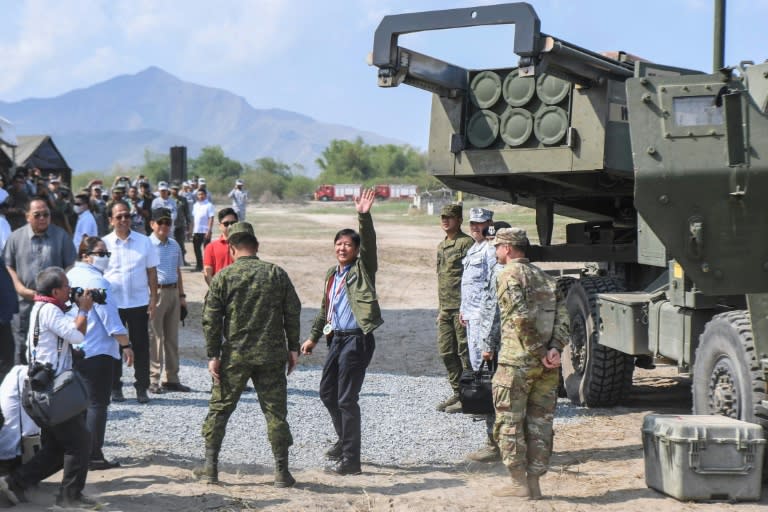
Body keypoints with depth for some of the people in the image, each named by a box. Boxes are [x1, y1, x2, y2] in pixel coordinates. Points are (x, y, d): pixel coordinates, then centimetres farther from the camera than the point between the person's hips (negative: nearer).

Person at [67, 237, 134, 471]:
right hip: (97, 352, -9)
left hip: (72, 352, 9)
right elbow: (110, 318, -17)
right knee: (97, 403, -3)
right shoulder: (96, 281, -15)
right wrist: (126, 345, -10)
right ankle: (94, 456, -3)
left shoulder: (70, 276, 11)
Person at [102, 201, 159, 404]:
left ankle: (142, 388, 13)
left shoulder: (144, 242, 3)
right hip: (112, 302, 0)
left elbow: (152, 272, 6)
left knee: (141, 346, 4)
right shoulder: (104, 243, 1)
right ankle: (115, 388, 15)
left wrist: (153, 298, 0)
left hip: (139, 302, 0)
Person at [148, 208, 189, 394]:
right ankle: (153, 380, 2)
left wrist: (181, 295, 19)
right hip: (155, 292, -7)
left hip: (173, 292, 7)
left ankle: (172, 378, 20)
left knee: (172, 337, 12)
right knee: (154, 337, -4)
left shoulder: (174, 245, 13)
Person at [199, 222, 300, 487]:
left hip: (234, 356, -1)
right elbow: (293, 312, 4)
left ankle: (210, 467, 13)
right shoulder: (277, 274, 3)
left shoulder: (223, 277, -2)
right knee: (275, 412, 5)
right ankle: (282, 472, 4)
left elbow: (211, 319, -5)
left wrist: (213, 355, 0)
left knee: (219, 409, 12)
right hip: (272, 356, 1)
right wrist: (293, 348, 11)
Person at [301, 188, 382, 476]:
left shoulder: (362, 269, -4)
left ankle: (351, 460, -2)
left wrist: (363, 216, -35)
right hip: (336, 338, 8)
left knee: (347, 399, -8)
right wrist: (313, 337, 24)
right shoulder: (331, 275, 15)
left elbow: (369, 242, -22)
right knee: (327, 392, 18)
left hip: (357, 339, -8)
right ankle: (345, 441, 38)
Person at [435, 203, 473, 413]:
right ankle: (457, 393, 20)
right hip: (445, 308, 9)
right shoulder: (441, 246, 18)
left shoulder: (466, 243, -9)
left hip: (461, 307, -9)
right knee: (446, 352, 10)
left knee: (465, 352, -4)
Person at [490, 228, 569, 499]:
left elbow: (521, 318, -18)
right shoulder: (546, 278, 17)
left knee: (509, 422, 3)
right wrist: (554, 349, -6)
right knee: (540, 423, 10)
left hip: (516, 362, -7)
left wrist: (540, 352, -13)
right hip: (547, 365, 7)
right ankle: (534, 482, 12)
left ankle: (519, 482, 3)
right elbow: (563, 319, 5)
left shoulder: (509, 275, -6)